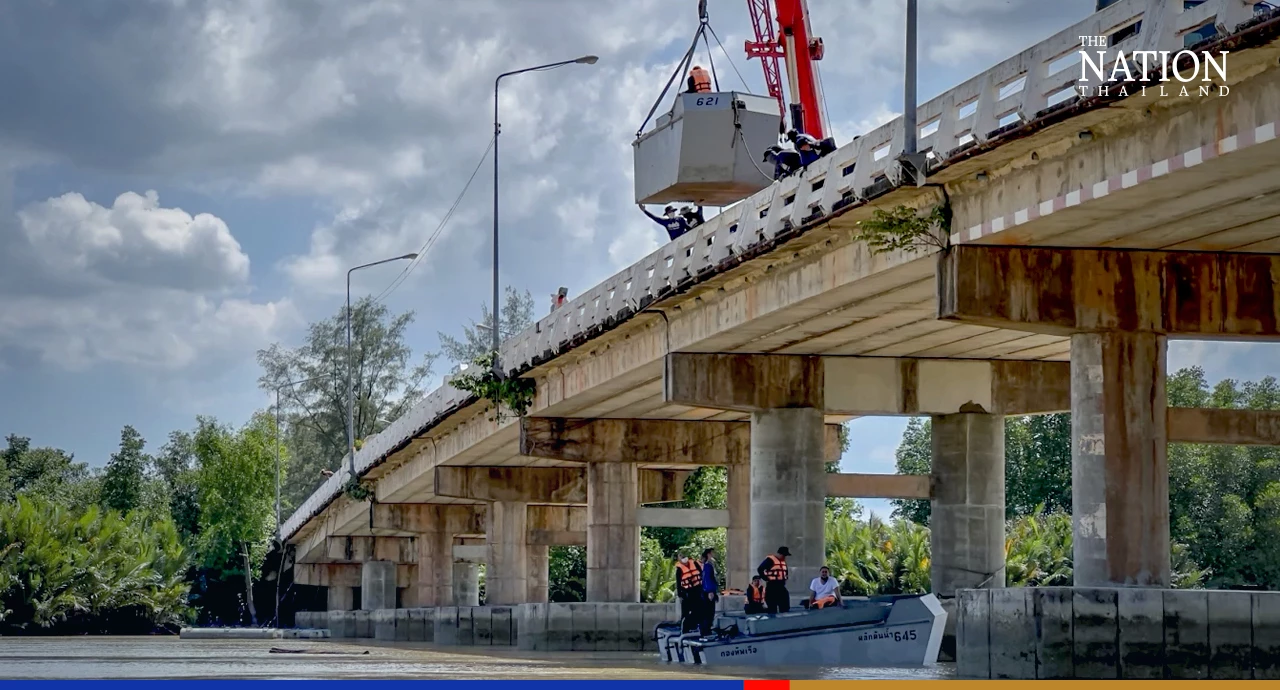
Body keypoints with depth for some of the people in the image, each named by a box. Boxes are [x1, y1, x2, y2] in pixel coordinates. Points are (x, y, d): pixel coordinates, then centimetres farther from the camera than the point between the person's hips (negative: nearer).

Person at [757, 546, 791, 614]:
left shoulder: (783, 560, 16)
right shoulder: (770, 559, -10)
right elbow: (760, 569, -17)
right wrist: (767, 578, -14)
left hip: (781, 585, 8)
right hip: (772, 586, -8)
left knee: (785, 607, 6)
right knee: (772, 608, -5)